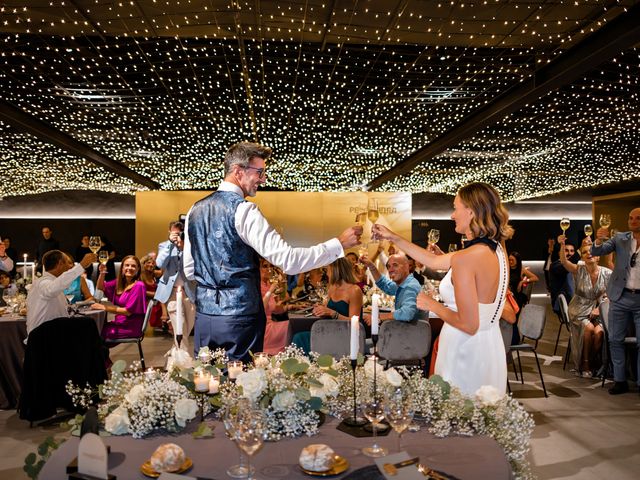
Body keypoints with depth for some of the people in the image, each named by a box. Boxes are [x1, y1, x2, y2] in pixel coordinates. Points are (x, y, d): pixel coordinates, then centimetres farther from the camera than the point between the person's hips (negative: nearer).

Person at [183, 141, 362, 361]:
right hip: (239, 317, -7)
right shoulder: (243, 210, -14)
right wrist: (339, 244, -14)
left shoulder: (196, 209, 9)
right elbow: (288, 260, -20)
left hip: (203, 316, 7)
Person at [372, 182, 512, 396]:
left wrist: (432, 305, -8)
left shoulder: (465, 258, -24)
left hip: (466, 352, -8)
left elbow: (468, 325, -24)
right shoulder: (497, 250, 2)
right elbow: (435, 261, 12)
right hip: (489, 347, 8)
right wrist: (394, 238, 16)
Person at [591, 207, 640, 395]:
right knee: (615, 340, 6)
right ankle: (620, 381, 17)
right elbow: (597, 252, -4)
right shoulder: (620, 238, 4)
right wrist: (599, 240, -24)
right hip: (620, 297, 2)